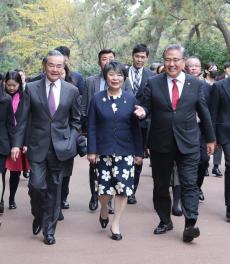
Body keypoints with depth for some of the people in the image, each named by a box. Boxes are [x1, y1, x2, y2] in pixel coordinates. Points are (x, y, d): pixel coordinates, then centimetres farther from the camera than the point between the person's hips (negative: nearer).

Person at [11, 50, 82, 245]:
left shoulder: (72, 90, 2)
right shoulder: (31, 88, 0)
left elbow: (76, 121, 9)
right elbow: (23, 119, 1)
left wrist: (71, 142, -2)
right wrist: (17, 144, -3)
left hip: (60, 147, 1)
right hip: (38, 146, -1)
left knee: (54, 189, 7)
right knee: (37, 185, -9)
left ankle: (49, 229, 23)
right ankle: (38, 216, 23)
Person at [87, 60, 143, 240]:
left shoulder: (131, 100, 2)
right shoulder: (97, 99, 2)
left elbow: (136, 128, 3)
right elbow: (92, 127, 2)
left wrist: (139, 152, 1)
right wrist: (91, 150, -5)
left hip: (125, 151, 0)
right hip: (103, 151, 0)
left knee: (123, 188, -2)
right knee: (104, 187, 3)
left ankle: (116, 224, 13)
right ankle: (104, 209, 36)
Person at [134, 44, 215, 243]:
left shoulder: (196, 84, 3)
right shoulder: (153, 83, 2)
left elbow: (204, 114, 8)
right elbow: (146, 107, 4)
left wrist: (210, 139, 13)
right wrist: (143, 111, -20)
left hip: (188, 144, -1)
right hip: (160, 144, 1)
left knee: (189, 184, -6)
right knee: (161, 186, 10)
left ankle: (190, 225, -5)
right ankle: (165, 221, 24)